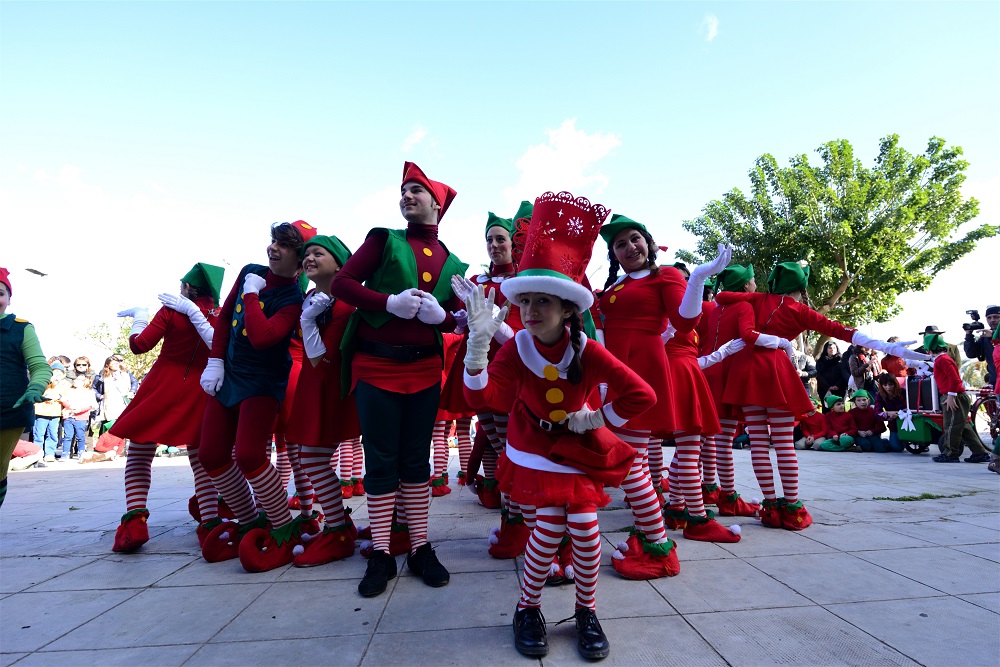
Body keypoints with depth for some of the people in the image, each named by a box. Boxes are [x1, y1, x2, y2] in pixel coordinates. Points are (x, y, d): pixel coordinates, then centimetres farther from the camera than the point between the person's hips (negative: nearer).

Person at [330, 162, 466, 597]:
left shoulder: (451, 264, 10)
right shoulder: (384, 240, 3)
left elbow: (458, 320, 9)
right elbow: (341, 283, -5)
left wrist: (439, 314, -13)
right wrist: (390, 302, -18)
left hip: (424, 370, 2)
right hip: (375, 367, -2)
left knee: (417, 460, 9)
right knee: (381, 461, 3)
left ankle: (420, 548, 21)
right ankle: (380, 555, 16)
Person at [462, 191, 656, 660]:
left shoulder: (587, 352, -20)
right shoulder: (517, 346, -17)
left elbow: (642, 395, -19)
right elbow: (480, 396, -28)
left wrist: (598, 419, -13)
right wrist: (479, 341, -40)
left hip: (577, 445, 1)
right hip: (534, 446, -1)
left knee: (584, 523, -6)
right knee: (551, 523, -9)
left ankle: (587, 611, 19)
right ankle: (528, 609, 15)